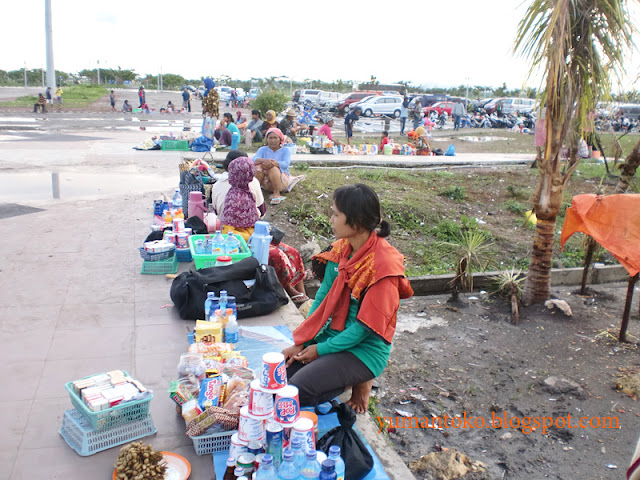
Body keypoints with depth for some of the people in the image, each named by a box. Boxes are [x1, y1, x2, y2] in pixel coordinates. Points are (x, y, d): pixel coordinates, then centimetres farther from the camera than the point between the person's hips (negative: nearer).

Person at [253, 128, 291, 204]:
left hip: (281, 180, -2)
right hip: (266, 182, 2)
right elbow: (254, 159, -11)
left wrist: (273, 163, -35)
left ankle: (276, 194, -26)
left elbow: (286, 164, -17)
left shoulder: (285, 150, 3)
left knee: (273, 168, -32)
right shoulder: (263, 149, 9)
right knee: (258, 166, -24)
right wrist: (264, 160, -33)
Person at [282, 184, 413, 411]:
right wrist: (300, 343, -2)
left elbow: (365, 327, -20)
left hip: (363, 350, -7)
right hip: (332, 337, 7)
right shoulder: (340, 249, 0)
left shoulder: (382, 265, -23)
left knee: (296, 390, -21)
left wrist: (321, 349, -13)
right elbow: (323, 297, 4)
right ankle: (347, 378, 11)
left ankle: (358, 382, 3)